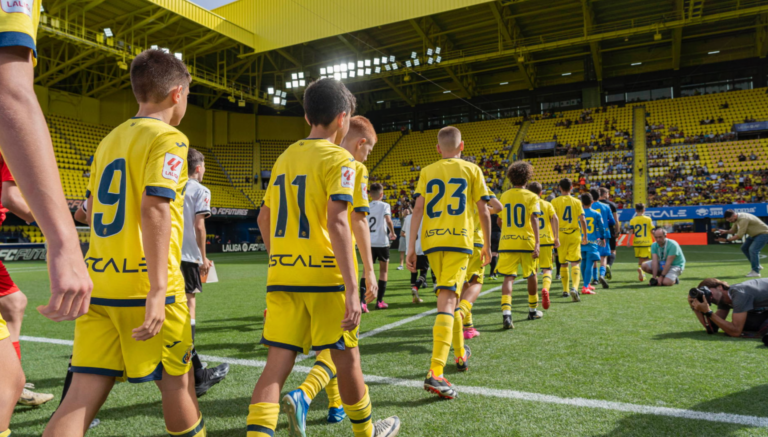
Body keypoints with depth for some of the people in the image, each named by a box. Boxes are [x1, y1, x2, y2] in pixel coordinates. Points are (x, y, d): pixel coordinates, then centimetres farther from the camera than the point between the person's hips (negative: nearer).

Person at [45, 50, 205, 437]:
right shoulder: (168, 138, -7)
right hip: (143, 285, -7)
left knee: (82, 396, 6)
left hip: (99, 283, 7)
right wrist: (158, 289, -23)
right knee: (177, 382, 11)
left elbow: (92, 211, 20)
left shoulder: (109, 139, 17)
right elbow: (155, 208, -20)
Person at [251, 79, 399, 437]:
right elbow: (336, 222, -19)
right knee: (346, 357, 12)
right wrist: (352, 289, -20)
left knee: (277, 364, 6)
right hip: (325, 276, -5)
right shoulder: (339, 158, -7)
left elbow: (264, 218, 17)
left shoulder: (284, 157, 13)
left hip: (282, 276, 5)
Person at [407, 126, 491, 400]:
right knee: (447, 302, -10)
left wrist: (411, 247, 1)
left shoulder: (427, 172, 11)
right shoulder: (471, 170, 7)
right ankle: (435, 373, -22)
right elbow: (483, 211, 5)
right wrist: (487, 245, 16)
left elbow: (418, 209, 1)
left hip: (432, 242, 3)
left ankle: (460, 354, 35)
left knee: (450, 297, 20)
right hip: (459, 240, -3)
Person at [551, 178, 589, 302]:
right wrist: (585, 236, 10)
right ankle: (574, 287, -26)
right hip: (575, 235, 0)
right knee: (575, 263, -4)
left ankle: (565, 290, 21)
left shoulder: (555, 201, -1)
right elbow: (582, 220, 1)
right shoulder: (577, 202, 4)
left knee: (563, 264, 13)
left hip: (561, 235, 0)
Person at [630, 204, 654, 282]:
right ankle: (641, 269, -29)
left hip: (637, 243, 2)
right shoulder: (648, 219, 0)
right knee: (645, 259, -3)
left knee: (640, 259, 15)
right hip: (646, 242, -2)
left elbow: (631, 231, -8)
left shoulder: (632, 220, 1)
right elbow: (652, 231, 1)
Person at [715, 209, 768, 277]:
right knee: (744, 248, 11)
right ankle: (757, 266, 23)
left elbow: (739, 235, -31)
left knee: (753, 250, -21)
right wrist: (725, 232, -10)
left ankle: (756, 271, -11)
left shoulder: (743, 219, -32)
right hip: (754, 234, 10)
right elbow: (733, 230, 10)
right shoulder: (736, 218, -2)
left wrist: (726, 240, -28)